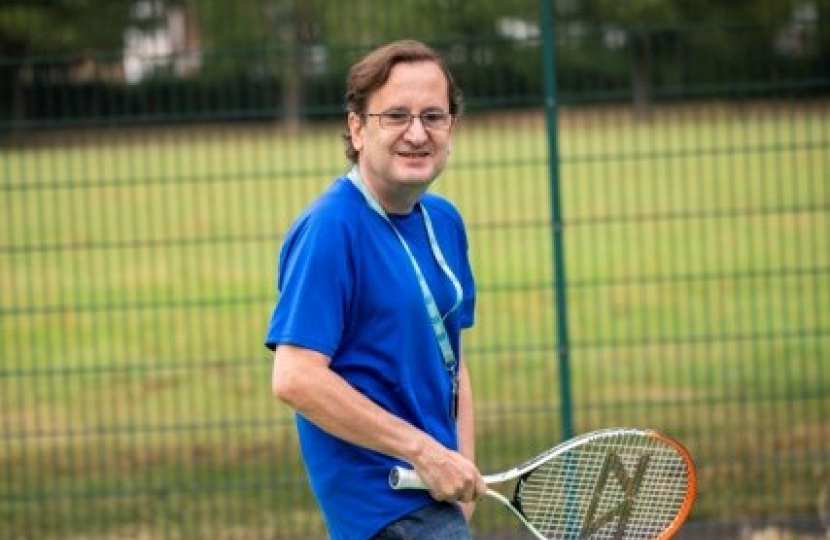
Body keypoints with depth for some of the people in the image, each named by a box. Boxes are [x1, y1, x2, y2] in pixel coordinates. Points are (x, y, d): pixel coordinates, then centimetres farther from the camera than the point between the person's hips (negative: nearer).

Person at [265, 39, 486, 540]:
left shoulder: (445, 222, 10)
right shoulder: (330, 228, -16)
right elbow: (295, 379, -23)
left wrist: (463, 470, 4)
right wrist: (425, 452, -22)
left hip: (431, 495, 9)